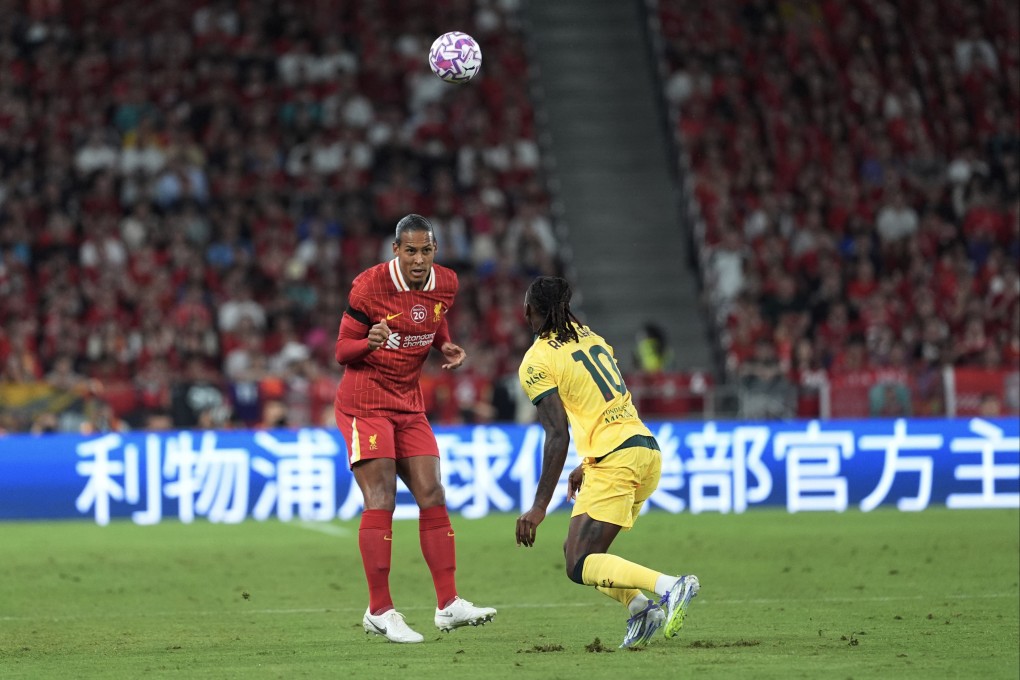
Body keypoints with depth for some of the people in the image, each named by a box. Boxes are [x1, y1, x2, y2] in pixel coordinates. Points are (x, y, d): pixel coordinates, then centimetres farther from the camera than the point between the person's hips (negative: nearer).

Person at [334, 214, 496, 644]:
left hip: (409, 405, 6)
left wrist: (447, 348, 0)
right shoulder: (370, 286, -16)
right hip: (364, 402, -6)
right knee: (381, 501, -12)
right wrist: (369, 342, -32)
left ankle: (448, 605, 5)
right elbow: (342, 351, -11)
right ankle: (379, 612, -8)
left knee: (432, 498, 1)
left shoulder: (445, 284, 0)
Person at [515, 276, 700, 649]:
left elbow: (558, 436, -13)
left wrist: (539, 507, -10)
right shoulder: (589, 336, 18)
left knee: (580, 566, -8)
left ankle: (669, 586, -26)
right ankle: (641, 608, -2)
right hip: (648, 448, 8)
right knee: (576, 549, 18)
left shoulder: (536, 362, -5)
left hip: (616, 460, -8)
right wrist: (588, 466, 32)